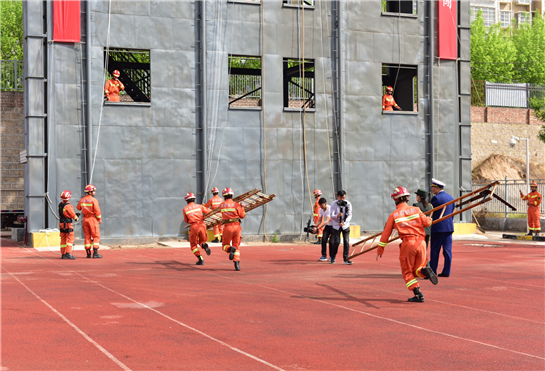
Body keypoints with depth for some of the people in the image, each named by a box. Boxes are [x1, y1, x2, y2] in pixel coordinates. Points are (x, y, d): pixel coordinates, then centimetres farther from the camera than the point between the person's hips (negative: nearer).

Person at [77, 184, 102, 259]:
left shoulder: (82, 200, 5)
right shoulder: (94, 200, -12)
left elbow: (78, 208, 19)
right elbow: (97, 210, -15)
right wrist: (100, 219, -3)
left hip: (85, 219, 6)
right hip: (93, 219, -6)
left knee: (87, 236, 10)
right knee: (96, 236, -1)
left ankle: (88, 253, 11)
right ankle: (95, 253, -7)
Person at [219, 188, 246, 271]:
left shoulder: (221, 205, 4)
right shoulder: (236, 205, -3)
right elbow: (242, 216, 2)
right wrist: (242, 207, 19)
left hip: (228, 227, 0)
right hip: (237, 226, 0)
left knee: (225, 245, 14)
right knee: (237, 246, 11)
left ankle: (231, 249, -22)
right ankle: (236, 263, -7)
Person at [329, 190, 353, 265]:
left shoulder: (348, 204, -6)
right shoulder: (334, 204, -9)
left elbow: (349, 215, -10)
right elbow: (331, 215, -13)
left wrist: (344, 222, -25)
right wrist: (337, 216, -36)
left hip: (345, 225, 1)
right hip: (336, 225, -1)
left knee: (346, 241, -6)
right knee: (336, 242, -2)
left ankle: (346, 259, -1)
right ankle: (333, 258, 16)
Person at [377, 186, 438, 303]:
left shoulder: (394, 215, 3)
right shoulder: (415, 210, 7)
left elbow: (386, 233, 5)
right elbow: (426, 222, 3)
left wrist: (380, 249, 13)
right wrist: (429, 219, 28)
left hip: (407, 244, -3)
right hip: (421, 243, 3)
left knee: (407, 271, 9)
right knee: (417, 269, 17)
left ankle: (418, 294, -5)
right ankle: (425, 270, -19)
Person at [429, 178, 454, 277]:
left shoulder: (436, 198, -12)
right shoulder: (450, 197, 11)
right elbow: (452, 213, 16)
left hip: (438, 228, -7)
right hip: (449, 227, 7)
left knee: (434, 250, 0)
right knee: (447, 250, 6)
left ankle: (433, 272, 3)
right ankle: (446, 272, 6)